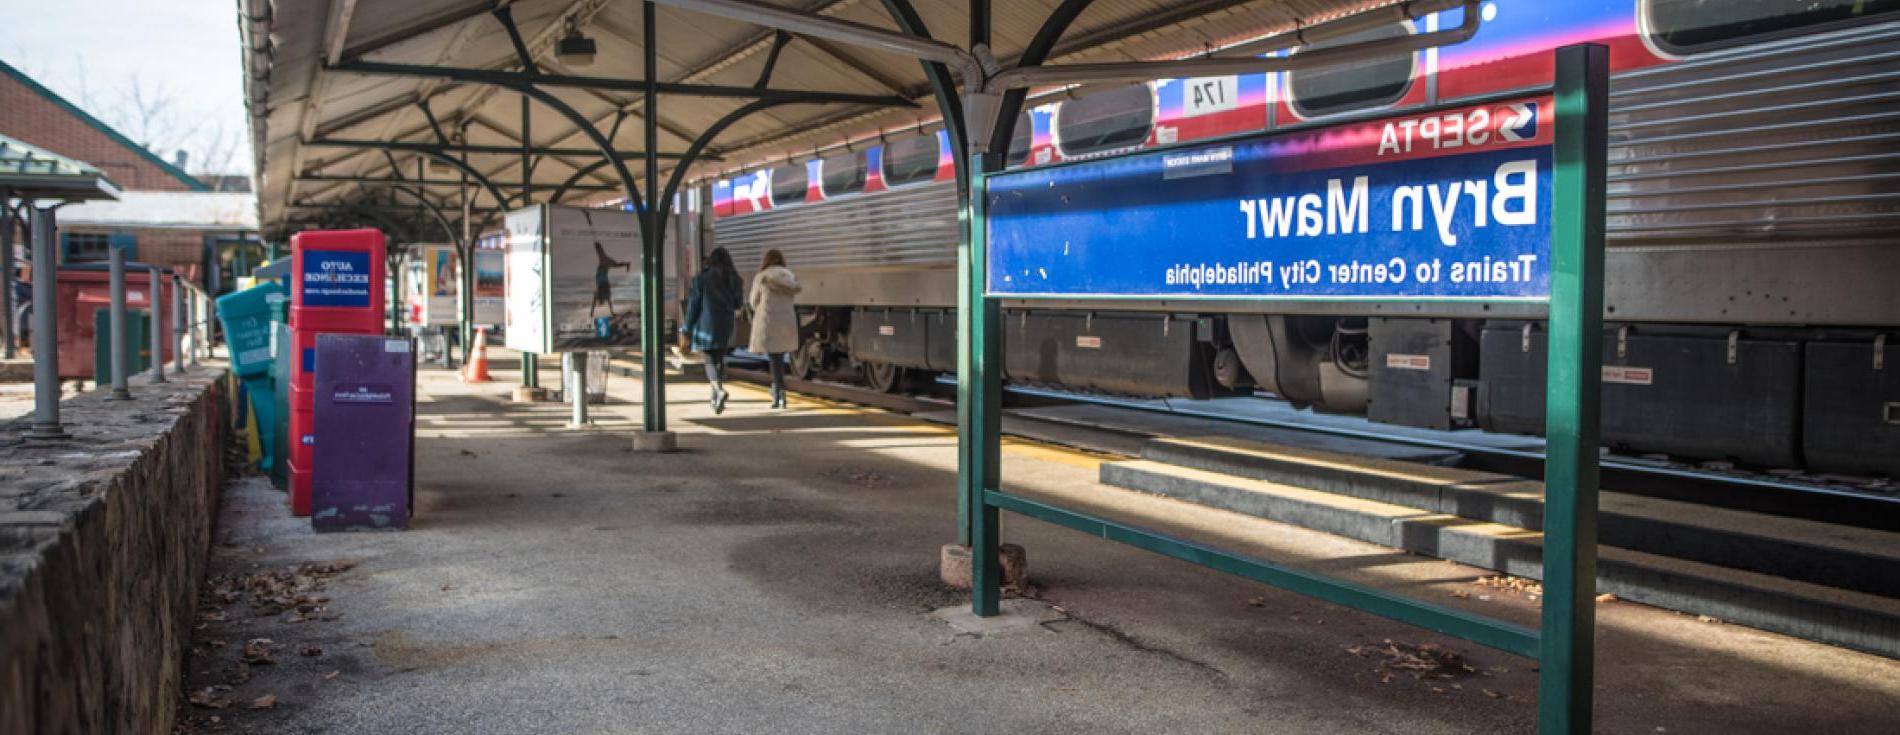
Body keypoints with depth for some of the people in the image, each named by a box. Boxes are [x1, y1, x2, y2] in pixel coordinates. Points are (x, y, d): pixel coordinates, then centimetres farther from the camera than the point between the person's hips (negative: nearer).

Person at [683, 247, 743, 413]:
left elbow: (693, 306, -5)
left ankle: (720, 391, -24)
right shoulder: (734, 279, 2)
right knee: (720, 359, 15)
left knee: (710, 361, 2)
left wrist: (687, 330, -1)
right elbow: (738, 305, 7)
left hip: (706, 324, -3)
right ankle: (715, 399, 18)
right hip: (727, 326, 3)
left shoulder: (700, 279, -5)